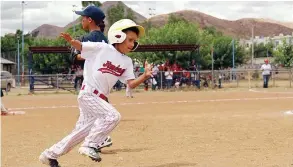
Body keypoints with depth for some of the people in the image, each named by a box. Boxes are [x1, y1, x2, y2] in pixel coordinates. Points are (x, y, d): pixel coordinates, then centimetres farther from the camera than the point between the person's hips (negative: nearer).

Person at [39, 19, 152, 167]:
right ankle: (89, 146, -9)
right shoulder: (101, 48, -7)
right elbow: (80, 46, -4)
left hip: (101, 98, 8)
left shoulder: (127, 62, 7)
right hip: (88, 94, -8)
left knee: (83, 131, 12)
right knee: (113, 116, -24)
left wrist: (145, 76, -16)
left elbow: (131, 84, 2)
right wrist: (71, 40, -26)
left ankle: (50, 154, 26)